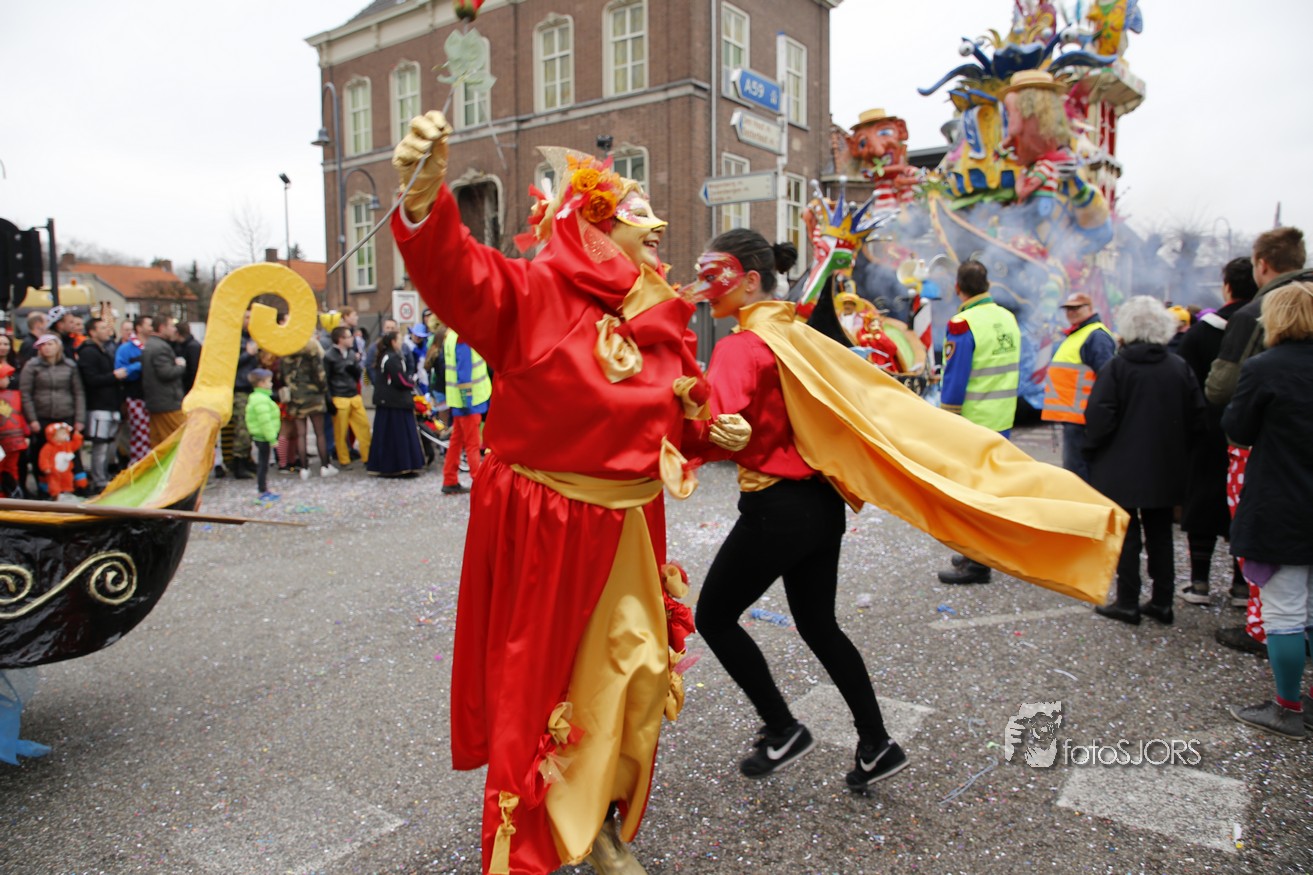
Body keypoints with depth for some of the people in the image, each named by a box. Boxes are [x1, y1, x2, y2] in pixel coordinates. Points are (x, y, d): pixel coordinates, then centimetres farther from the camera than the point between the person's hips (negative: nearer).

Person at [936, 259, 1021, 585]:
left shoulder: (962, 325, -15)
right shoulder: (1009, 319, 8)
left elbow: (955, 381, -17)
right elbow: (1013, 372, 14)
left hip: (973, 424, -8)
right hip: (1002, 422, 8)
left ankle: (976, 564, 4)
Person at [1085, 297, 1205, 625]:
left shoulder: (1117, 367, -13)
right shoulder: (1180, 368, 1)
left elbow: (1099, 416, -17)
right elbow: (1197, 418, 5)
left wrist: (1092, 446, -1)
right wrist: (1177, 447, 17)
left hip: (1122, 467, -4)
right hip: (1166, 467, 4)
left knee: (1126, 533, 4)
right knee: (1160, 534, 13)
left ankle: (1128, 602, 7)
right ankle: (1162, 602, 19)